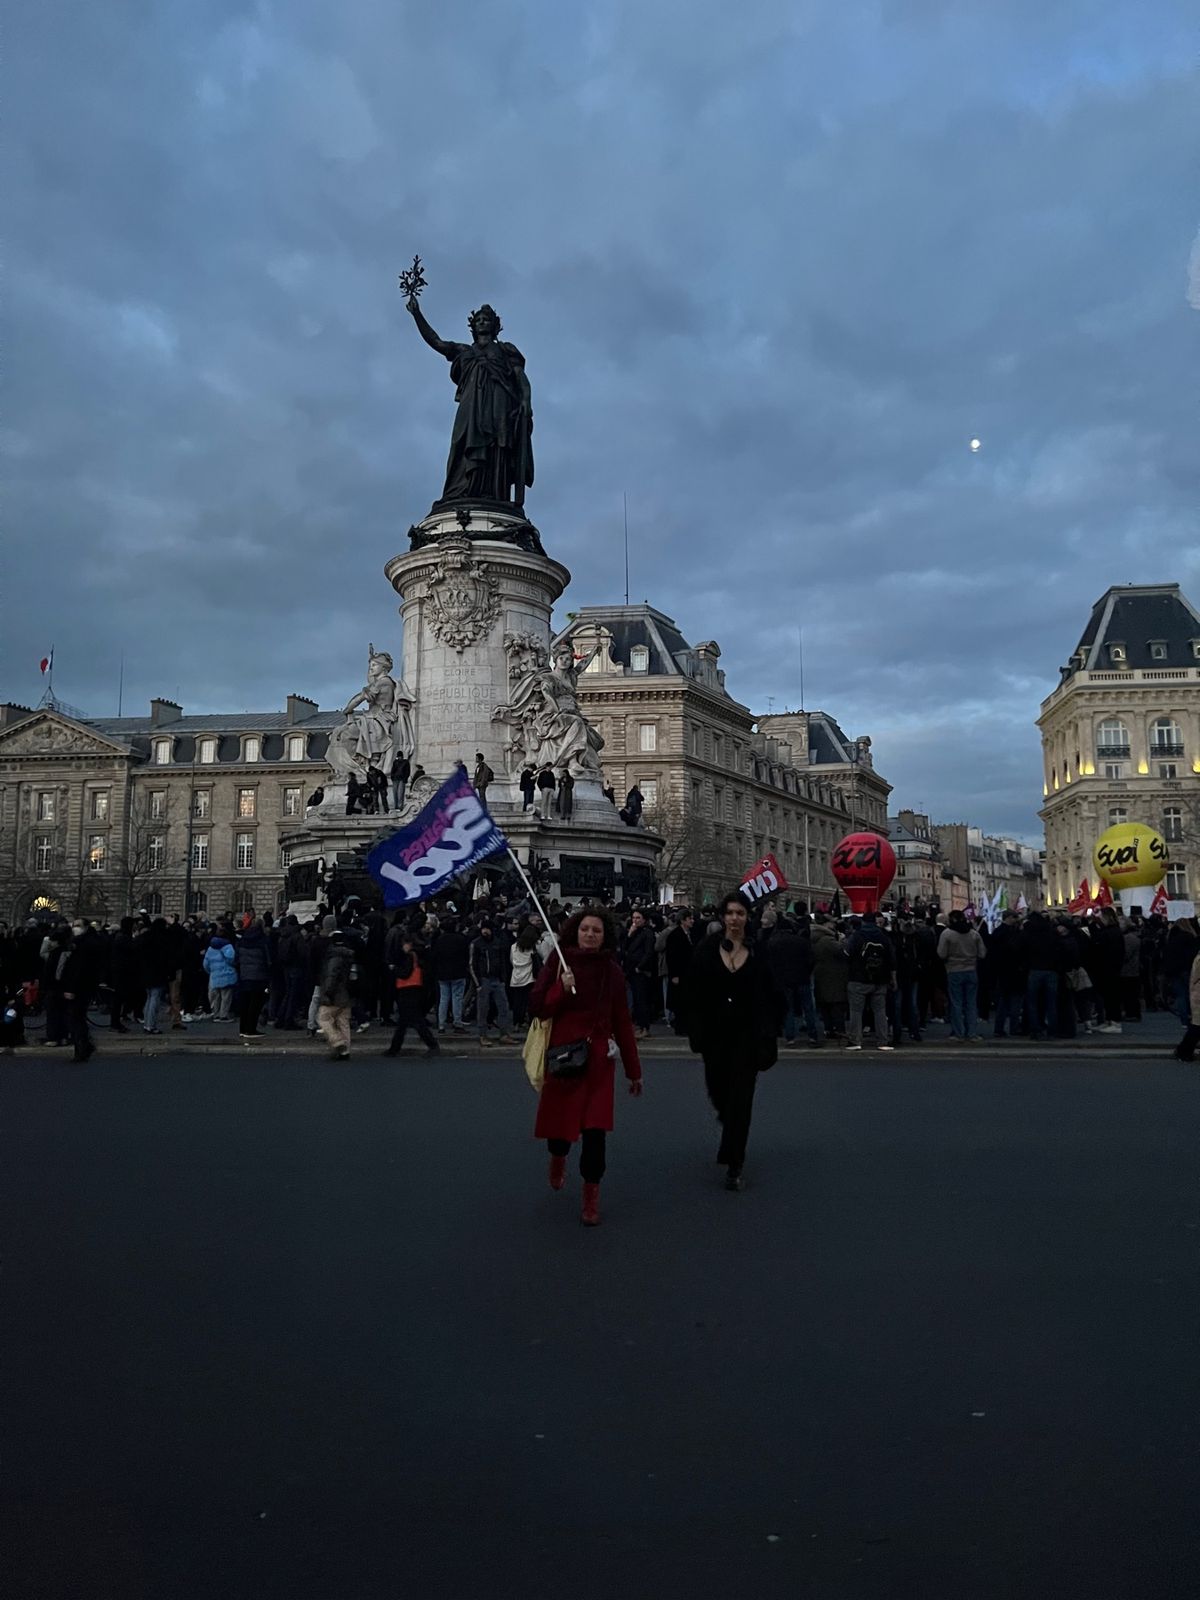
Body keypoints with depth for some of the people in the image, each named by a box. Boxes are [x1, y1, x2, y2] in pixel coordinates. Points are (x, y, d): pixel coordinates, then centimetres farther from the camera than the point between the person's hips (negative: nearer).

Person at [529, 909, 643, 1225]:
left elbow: (622, 1023, 7)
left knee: (596, 1128, -4)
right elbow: (536, 1008, -3)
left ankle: (591, 1194, 13)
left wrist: (634, 1070, 8)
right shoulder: (558, 963, -2)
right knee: (561, 1120, 7)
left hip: (598, 1059, 1)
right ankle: (558, 1157, 43)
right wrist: (561, 990, -21)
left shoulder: (612, 973, 3)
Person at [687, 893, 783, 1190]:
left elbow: (768, 997, 0)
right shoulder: (708, 949, -3)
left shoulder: (758, 952, -3)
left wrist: (766, 1037, -6)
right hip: (715, 1032, 1)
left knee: (740, 1097, -3)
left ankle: (733, 1165, 5)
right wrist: (697, 1035, -8)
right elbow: (695, 995, -3)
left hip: (746, 1033, -1)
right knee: (717, 1090, 13)